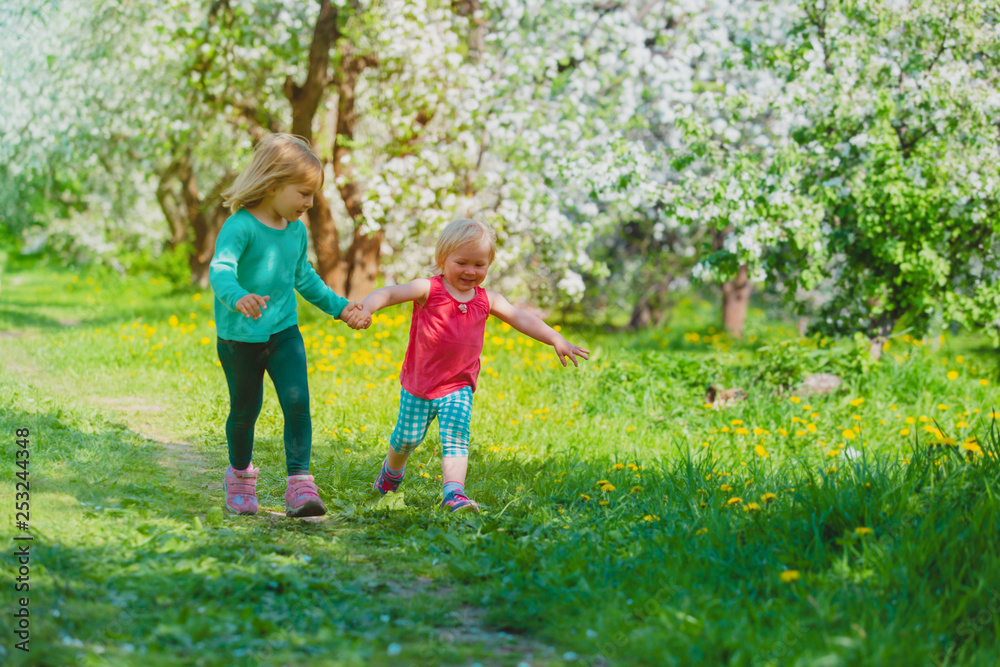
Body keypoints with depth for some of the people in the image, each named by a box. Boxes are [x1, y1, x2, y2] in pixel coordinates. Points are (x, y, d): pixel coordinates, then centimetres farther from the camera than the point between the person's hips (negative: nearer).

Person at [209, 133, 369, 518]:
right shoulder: (240, 226, -19)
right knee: (245, 410, 11)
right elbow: (221, 270, -35)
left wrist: (339, 307, 26)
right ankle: (241, 474, 36)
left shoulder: (296, 230, 5)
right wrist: (237, 297, -56)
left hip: (284, 332, 5)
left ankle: (299, 484, -11)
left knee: (297, 403, -12)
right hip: (239, 338, -5)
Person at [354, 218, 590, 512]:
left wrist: (557, 340, -2)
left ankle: (454, 493, -26)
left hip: (457, 386, 2)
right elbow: (388, 293, -19)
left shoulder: (487, 300, 2)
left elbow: (521, 319, 6)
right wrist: (366, 308, -40)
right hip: (418, 384, -1)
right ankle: (392, 469, 43)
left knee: (455, 439, -16)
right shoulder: (427, 289, -11)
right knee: (407, 438, 12)